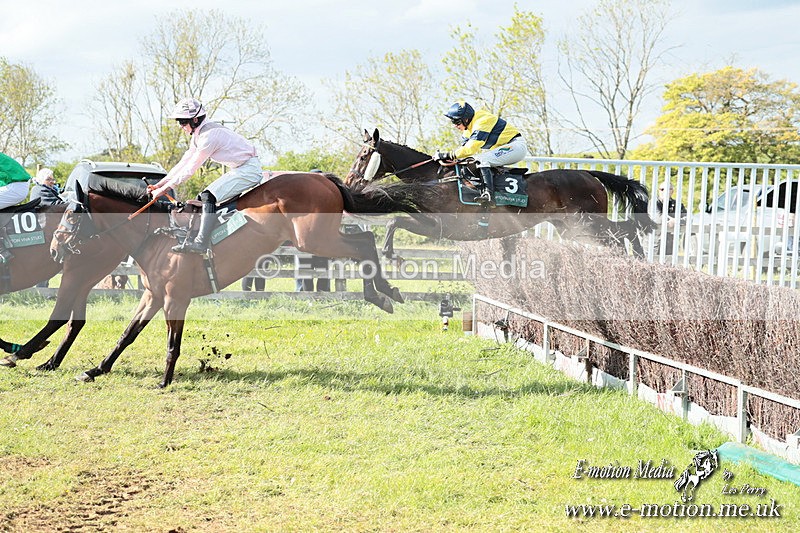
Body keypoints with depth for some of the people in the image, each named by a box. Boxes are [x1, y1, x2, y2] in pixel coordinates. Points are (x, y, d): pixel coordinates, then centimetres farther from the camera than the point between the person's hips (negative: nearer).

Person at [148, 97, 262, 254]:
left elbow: (190, 168, -20)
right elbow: (184, 162, 13)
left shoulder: (209, 135, -22)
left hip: (249, 169, -11)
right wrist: (159, 184, 8)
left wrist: (165, 188, -15)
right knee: (200, 199, 11)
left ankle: (201, 242, -31)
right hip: (238, 170, 11)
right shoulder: (198, 135, 9)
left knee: (208, 196, -24)